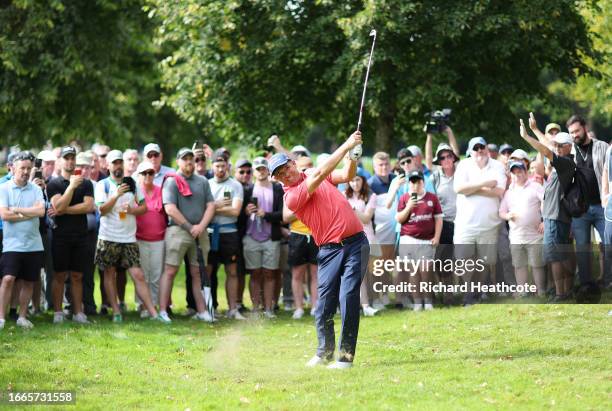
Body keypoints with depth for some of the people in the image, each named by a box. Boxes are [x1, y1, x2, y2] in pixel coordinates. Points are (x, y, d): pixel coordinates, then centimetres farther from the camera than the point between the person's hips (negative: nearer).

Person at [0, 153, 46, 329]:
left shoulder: (36, 189, 6)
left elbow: (41, 211, -9)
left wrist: (17, 210, -11)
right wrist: (29, 214, -10)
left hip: (33, 244, 4)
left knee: (29, 281, 9)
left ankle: (22, 317, 19)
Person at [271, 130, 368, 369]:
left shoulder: (314, 174, 13)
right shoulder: (291, 197, -7)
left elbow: (346, 176, 7)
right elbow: (319, 175, -15)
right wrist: (347, 145, -14)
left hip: (356, 242, 2)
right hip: (330, 249, -2)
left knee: (348, 297, -9)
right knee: (325, 303, -6)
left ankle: (347, 354, -6)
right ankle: (325, 350, 17)